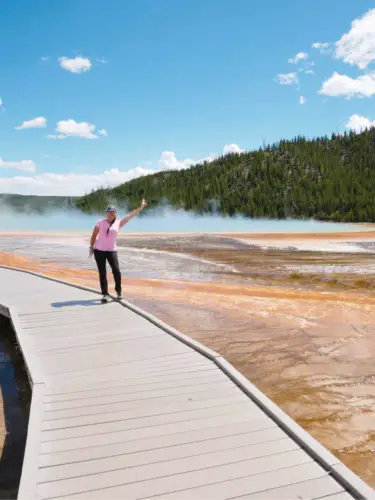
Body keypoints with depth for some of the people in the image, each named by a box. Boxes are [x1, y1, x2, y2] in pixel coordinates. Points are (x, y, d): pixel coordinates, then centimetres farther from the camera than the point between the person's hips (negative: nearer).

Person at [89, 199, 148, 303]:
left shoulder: (119, 223, 4)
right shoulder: (100, 222, 2)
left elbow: (130, 215, 4)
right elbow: (94, 235, 6)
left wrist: (141, 207, 2)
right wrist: (91, 247, 0)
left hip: (112, 251, 0)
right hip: (99, 250, 0)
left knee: (116, 271, -8)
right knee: (102, 273, 1)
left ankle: (119, 291, 15)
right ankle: (105, 294, 10)